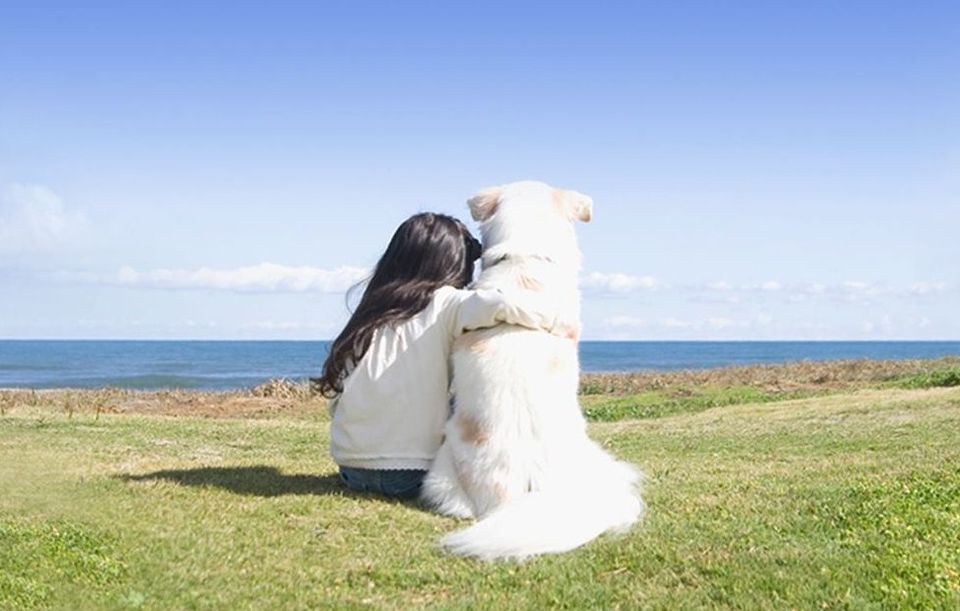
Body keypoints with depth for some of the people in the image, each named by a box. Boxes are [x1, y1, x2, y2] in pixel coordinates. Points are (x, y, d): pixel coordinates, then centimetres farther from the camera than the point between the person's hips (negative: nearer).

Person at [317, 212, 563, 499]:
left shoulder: (368, 314, 8)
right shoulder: (445, 304, -5)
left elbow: (336, 399, 7)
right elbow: (507, 304, -22)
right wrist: (557, 321, -5)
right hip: (412, 476, -5)